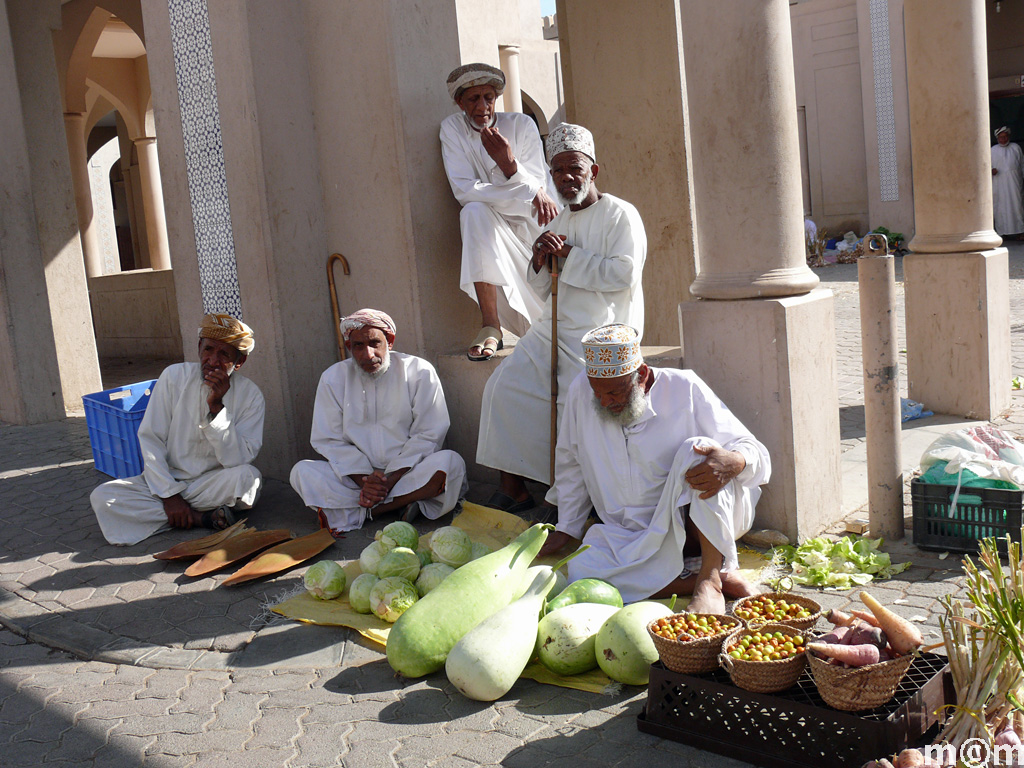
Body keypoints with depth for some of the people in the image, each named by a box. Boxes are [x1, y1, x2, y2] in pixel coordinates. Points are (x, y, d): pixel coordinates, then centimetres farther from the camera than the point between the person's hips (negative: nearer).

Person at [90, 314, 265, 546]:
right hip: (167, 480, 3)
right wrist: (169, 494, -15)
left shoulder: (250, 395, -9)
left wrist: (217, 407, -27)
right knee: (102, 497, -21)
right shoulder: (174, 376, -6)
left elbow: (239, 461, -19)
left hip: (213, 486, -2)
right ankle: (201, 517, -19)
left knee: (248, 477, -34)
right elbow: (150, 438, -5)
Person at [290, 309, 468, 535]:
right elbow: (329, 441, -1)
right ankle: (402, 504, -24)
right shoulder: (333, 378, 1)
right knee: (302, 472, -22)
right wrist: (364, 481, -16)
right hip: (356, 475, 2)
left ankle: (359, 512, -24)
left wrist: (391, 480, -17)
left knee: (451, 463, -31)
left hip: (407, 471, -1)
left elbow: (427, 435, -6)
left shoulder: (419, 372, -4)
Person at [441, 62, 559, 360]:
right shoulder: (452, 128, -4)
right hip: (492, 227, -1)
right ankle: (490, 327, -37)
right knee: (474, 211, -36)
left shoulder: (522, 125, -4)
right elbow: (464, 190, -17)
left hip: (536, 224, 1)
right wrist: (529, 194, -24)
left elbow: (538, 187, -10)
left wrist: (509, 163, -31)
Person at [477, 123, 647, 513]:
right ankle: (513, 487, -4)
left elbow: (625, 273, -16)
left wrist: (570, 256, -10)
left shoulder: (620, 215, -2)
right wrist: (540, 261, -3)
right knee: (504, 387, -9)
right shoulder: (558, 223, 19)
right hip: (553, 330, 7)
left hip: (601, 330, -7)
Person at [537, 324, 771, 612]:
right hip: (631, 538, 3)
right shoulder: (581, 392, -2)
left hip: (701, 522, -3)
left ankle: (709, 580, -32)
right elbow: (571, 465, 16)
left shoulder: (683, 389, -9)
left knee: (698, 450, -31)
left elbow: (757, 453, -10)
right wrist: (566, 529, 16)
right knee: (580, 573, -26)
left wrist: (734, 462, -34)